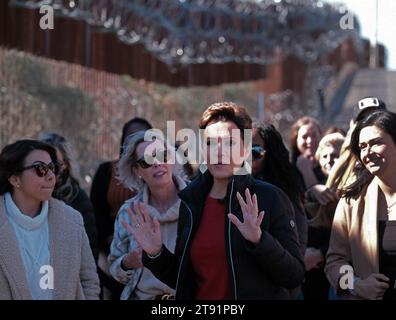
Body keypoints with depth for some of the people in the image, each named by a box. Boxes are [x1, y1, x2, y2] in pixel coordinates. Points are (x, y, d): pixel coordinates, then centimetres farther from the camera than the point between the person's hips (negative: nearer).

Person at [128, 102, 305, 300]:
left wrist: (259, 240, -30)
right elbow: (182, 280, 8)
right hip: (203, 298, 4)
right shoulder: (190, 203, 1)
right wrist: (156, 254, -8)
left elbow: (295, 276, -17)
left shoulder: (271, 198, -12)